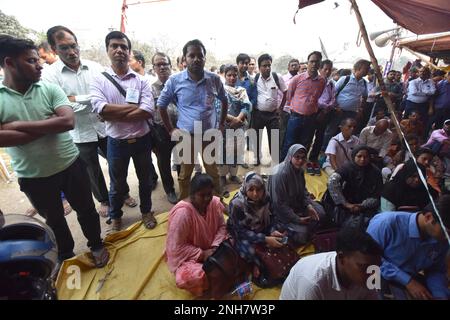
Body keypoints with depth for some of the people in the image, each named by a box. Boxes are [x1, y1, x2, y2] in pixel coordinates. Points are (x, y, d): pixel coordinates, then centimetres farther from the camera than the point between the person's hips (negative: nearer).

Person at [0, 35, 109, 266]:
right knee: (53, 220, 20)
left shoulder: (50, 89, -5)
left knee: (86, 209, 16)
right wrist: (47, 126, -20)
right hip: (33, 177, 0)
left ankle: (96, 245, 41)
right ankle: (65, 255, 45)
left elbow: (68, 122, -20)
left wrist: (19, 125, -20)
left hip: (70, 165, 0)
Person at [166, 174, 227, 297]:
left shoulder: (214, 203, -11)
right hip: (187, 256, -6)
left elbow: (222, 226, -3)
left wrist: (215, 247, -19)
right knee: (194, 278, -33)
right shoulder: (182, 213, -29)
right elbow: (176, 247, -24)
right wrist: (202, 254, -24)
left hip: (210, 249, 6)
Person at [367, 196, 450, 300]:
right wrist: (407, 281, -22)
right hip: (380, 277, -6)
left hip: (410, 278, 6)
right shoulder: (387, 223, -28)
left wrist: (441, 295, -9)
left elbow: (436, 271, 10)